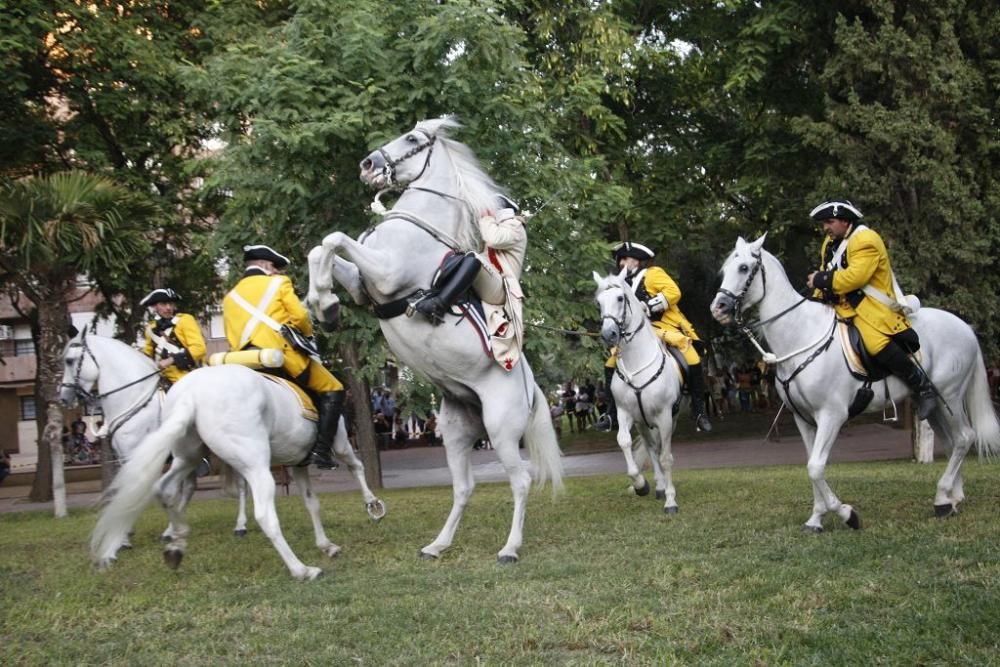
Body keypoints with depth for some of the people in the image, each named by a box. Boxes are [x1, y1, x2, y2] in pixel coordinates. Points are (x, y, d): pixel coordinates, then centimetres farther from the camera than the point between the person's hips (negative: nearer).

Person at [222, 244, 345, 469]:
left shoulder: (230, 297, 23)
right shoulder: (277, 283, 8)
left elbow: (231, 337, 16)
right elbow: (300, 316, -1)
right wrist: (307, 333, 18)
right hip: (285, 354, -6)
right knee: (332, 391, 5)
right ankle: (321, 450, -9)